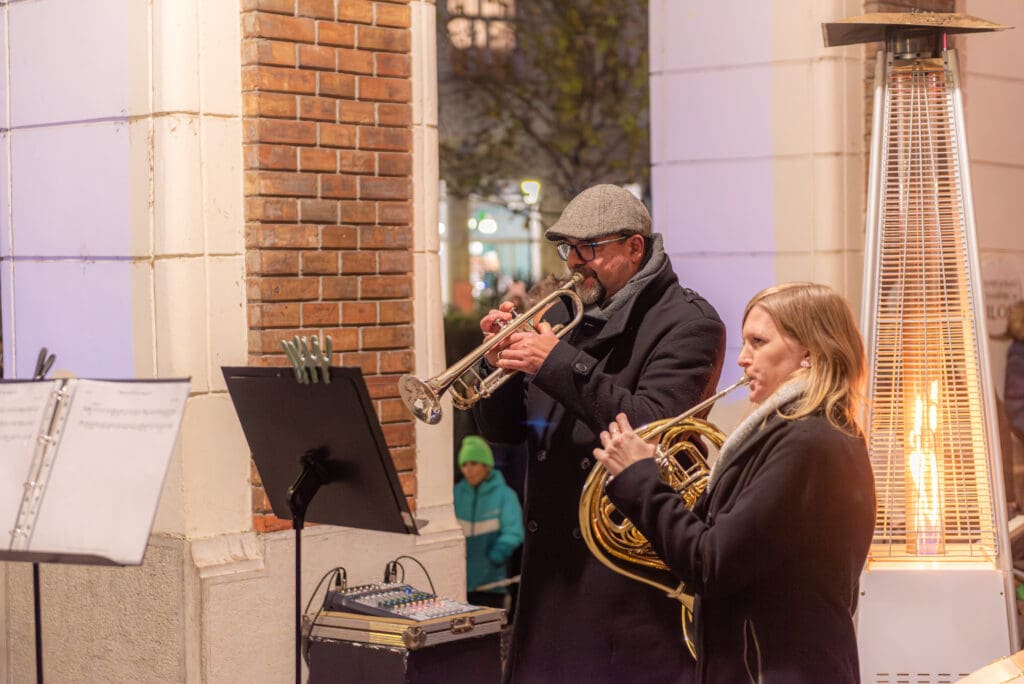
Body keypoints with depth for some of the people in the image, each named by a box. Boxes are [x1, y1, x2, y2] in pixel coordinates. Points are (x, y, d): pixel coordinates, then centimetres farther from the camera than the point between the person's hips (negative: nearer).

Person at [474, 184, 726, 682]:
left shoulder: (686, 323, -6)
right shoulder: (562, 317, 15)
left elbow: (651, 428, -21)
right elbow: (503, 431, 14)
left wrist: (559, 364, -21)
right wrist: (501, 358, -5)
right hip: (551, 562, 7)